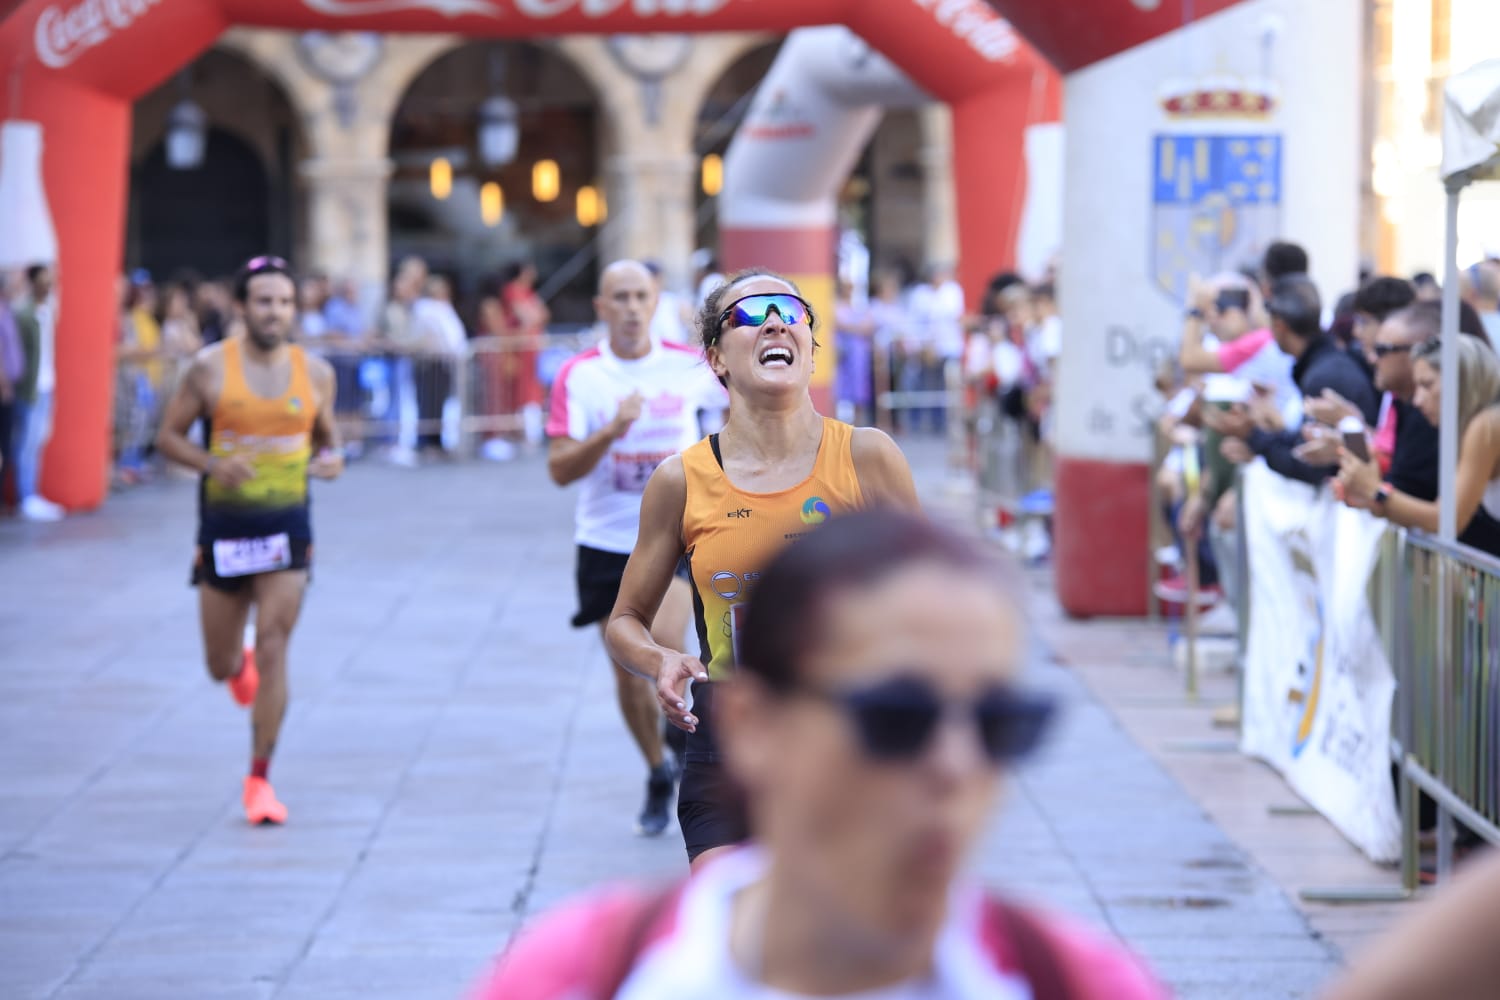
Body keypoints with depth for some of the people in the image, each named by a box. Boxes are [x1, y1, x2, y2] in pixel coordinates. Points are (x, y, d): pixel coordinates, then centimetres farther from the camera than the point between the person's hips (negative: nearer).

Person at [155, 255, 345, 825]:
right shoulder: (210, 368, -5)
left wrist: (331, 460, -10)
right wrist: (213, 464, -19)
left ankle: (260, 780, -2)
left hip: (288, 525, 0)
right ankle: (239, 666, 50)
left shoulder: (315, 373, 2)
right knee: (219, 664, 10)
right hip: (224, 525, 0)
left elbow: (327, 438, 14)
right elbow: (169, 436, 0)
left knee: (273, 651, -10)